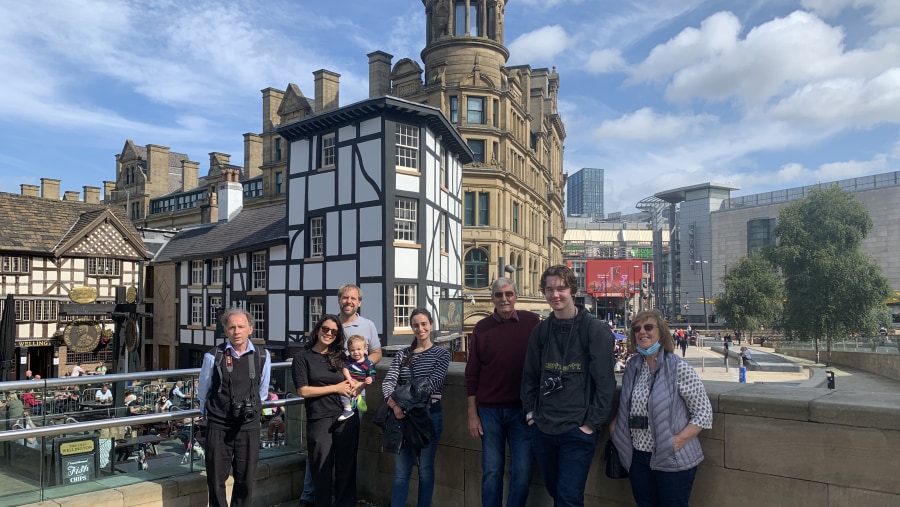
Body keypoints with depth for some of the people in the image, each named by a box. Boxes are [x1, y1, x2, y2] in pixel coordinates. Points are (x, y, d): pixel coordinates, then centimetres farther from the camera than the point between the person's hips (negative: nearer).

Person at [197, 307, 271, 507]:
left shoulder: (262, 357, -3)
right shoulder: (213, 356, -8)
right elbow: (202, 393, 8)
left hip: (249, 426, 1)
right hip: (218, 427, -1)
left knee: (245, 480, 9)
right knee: (216, 480, 8)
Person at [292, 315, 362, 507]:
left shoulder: (339, 357, 12)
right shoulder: (303, 357, 0)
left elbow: (352, 382, 22)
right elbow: (303, 390, -8)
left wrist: (353, 386, -3)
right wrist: (336, 388, -7)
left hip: (347, 418, 3)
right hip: (319, 420, -3)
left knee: (347, 468, 9)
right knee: (322, 471, 6)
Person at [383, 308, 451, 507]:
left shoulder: (442, 354, -1)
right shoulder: (402, 354, 7)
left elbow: (432, 384, -13)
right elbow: (388, 381, -7)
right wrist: (394, 404, -26)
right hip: (403, 416, 2)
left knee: (425, 468, 10)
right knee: (401, 471, 7)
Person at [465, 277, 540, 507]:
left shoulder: (532, 322, -4)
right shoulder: (481, 328, -2)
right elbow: (472, 374, 1)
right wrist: (472, 414, -1)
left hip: (523, 409, 0)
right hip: (489, 410, 1)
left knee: (522, 473, 5)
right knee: (491, 472, 9)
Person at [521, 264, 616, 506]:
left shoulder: (596, 329, -10)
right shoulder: (540, 331, 5)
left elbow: (605, 381, -11)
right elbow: (530, 375, 13)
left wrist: (592, 423, -12)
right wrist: (531, 411, 5)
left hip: (578, 430, -5)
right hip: (542, 429, 5)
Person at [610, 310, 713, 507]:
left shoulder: (679, 368, -13)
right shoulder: (633, 366, 4)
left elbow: (704, 412, -12)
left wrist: (679, 441, -20)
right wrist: (616, 421, 2)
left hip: (671, 459, -5)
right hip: (637, 456, 5)